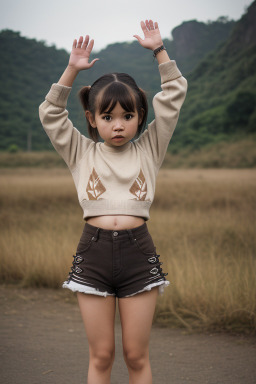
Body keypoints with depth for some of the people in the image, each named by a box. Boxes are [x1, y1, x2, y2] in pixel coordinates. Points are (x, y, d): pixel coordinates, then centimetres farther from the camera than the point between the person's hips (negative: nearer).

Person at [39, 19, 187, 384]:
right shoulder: (82, 153, 10)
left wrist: (159, 49, 4)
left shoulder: (148, 149, 9)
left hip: (139, 252, 0)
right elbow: (51, 114, 3)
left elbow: (174, 97, 7)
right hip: (93, 252, 0)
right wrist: (73, 69, -3)